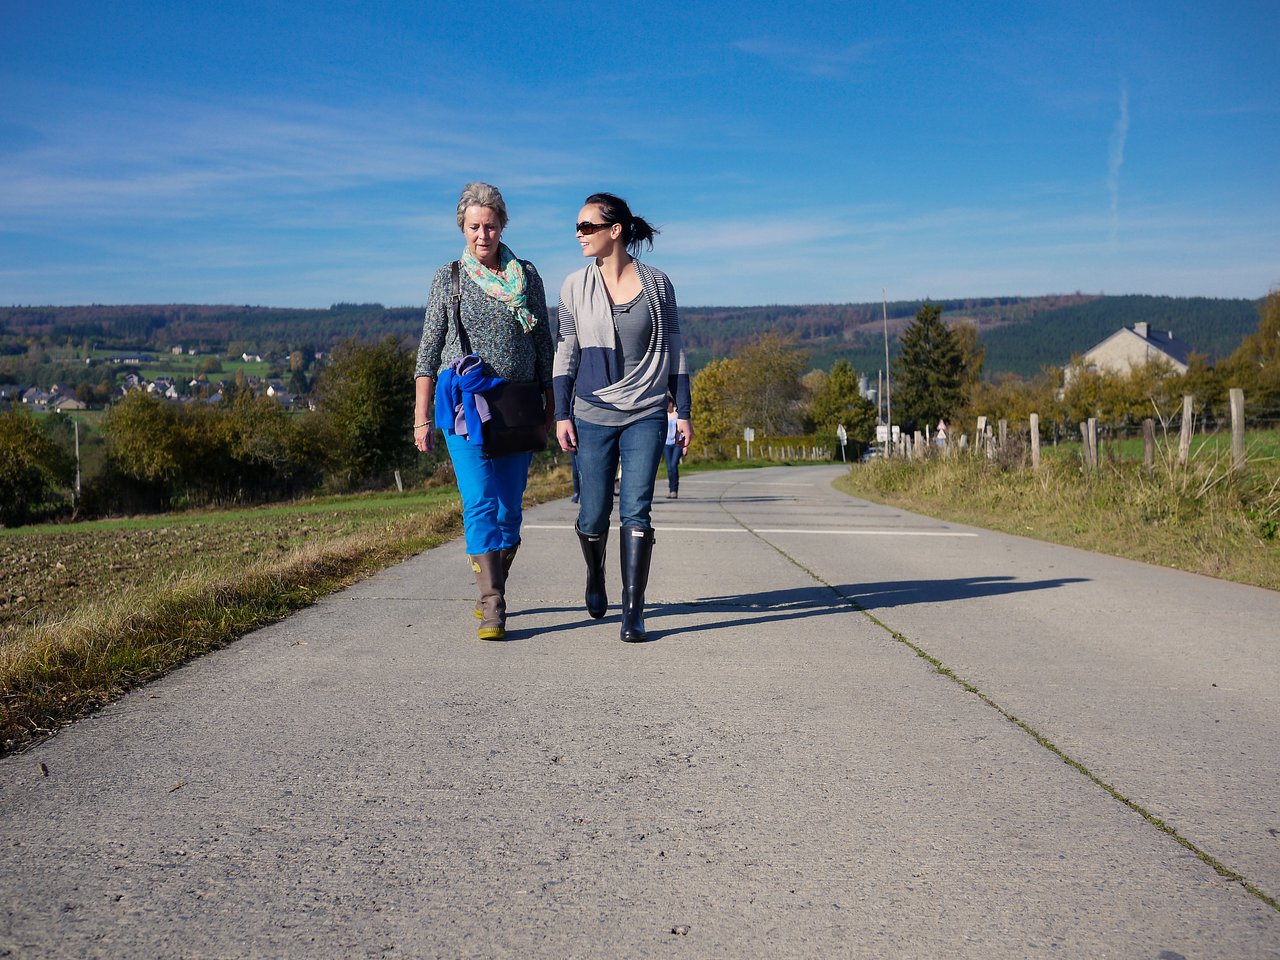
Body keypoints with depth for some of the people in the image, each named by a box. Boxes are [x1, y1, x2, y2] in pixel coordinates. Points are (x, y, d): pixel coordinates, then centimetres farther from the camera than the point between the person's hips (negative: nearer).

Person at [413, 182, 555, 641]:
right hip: (464, 404, -2)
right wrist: (421, 418, 0)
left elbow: (544, 347, 12)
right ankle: (492, 607, -11)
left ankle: (491, 593, 22)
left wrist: (551, 410, 9)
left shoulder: (526, 276, 8)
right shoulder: (448, 278, 4)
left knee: (509, 507, 5)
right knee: (480, 504, -12)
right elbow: (429, 350, 5)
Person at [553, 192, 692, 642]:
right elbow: (566, 352, 6)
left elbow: (674, 350, 7)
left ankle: (634, 613, -2)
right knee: (594, 515, 4)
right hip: (593, 415, 1)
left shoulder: (656, 283, 2)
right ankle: (595, 577, 36)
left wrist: (684, 411, 4)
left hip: (646, 415, -1)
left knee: (636, 512, -8)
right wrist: (562, 414, 1)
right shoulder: (576, 286, 3)